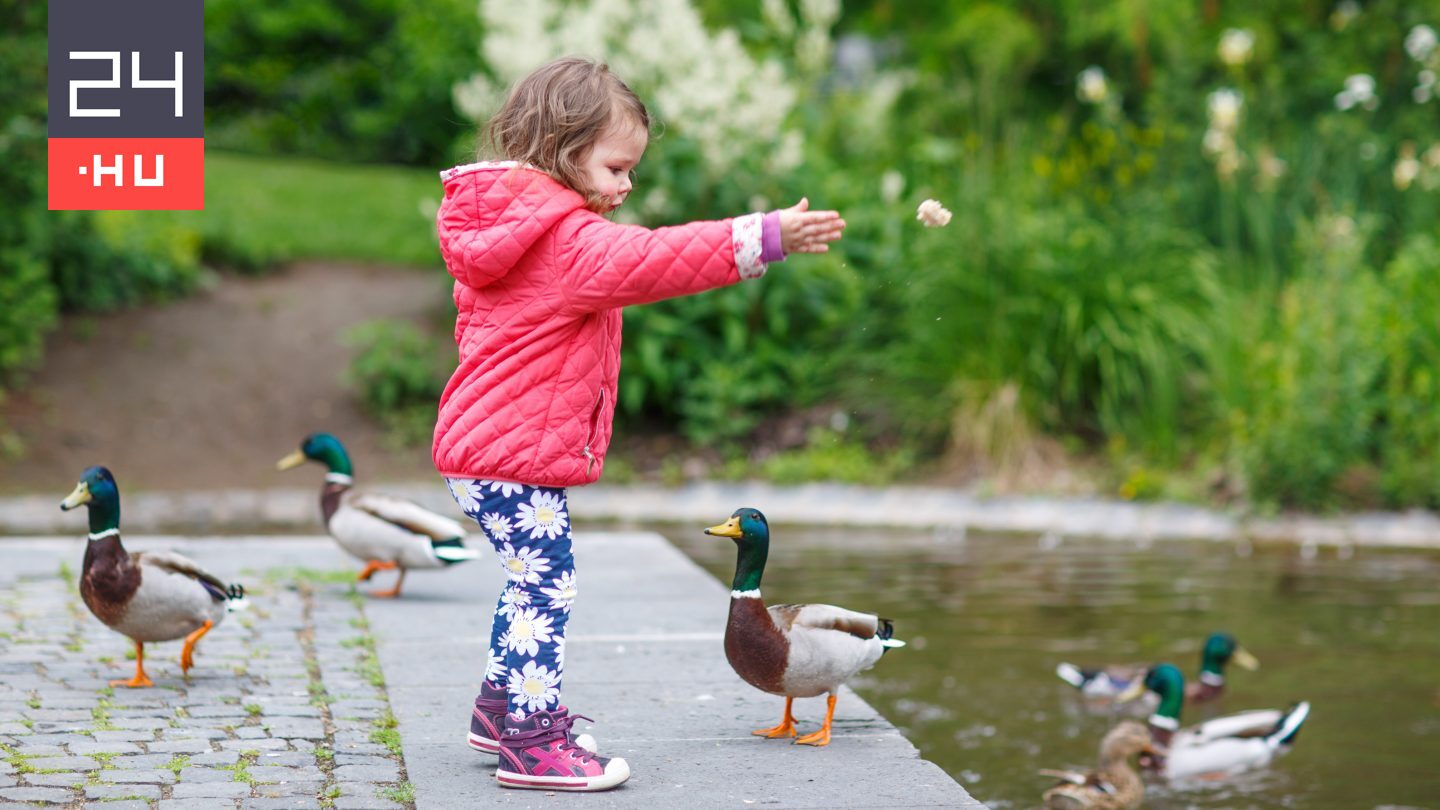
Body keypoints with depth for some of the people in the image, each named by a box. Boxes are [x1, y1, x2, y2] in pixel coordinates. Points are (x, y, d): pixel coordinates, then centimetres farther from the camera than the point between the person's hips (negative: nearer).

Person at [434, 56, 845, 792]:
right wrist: (764, 239, -31)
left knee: (533, 581, 21)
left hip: (484, 441, 11)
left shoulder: (508, 228, 15)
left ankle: (501, 707, 32)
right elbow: (648, 260, -29)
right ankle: (533, 743, -6)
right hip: (517, 451, -11)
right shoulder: (568, 239, -18)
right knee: (545, 585, -8)